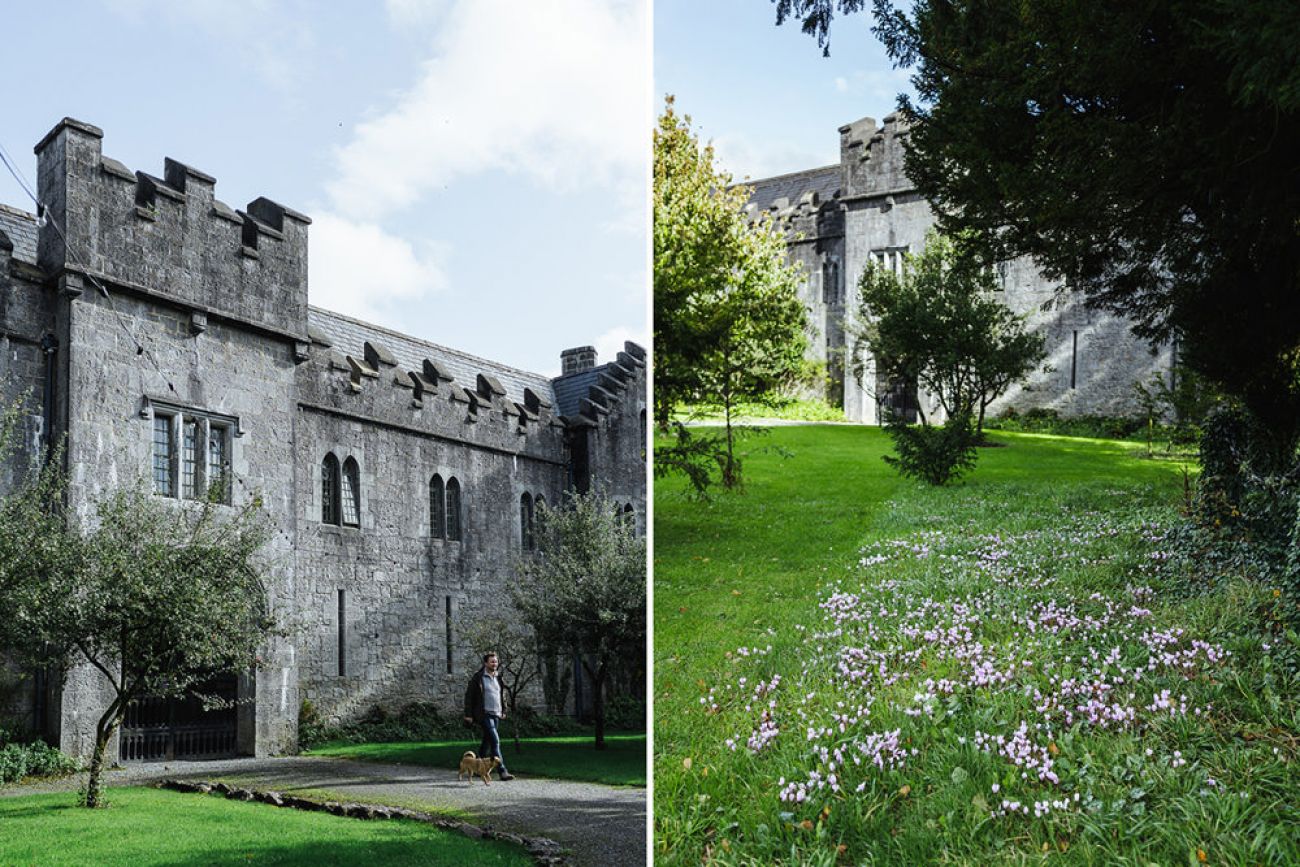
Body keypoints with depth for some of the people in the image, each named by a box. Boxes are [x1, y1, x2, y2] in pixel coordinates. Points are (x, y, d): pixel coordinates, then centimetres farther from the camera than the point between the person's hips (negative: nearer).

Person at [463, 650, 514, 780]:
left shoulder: (497, 678, 13)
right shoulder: (478, 677, -7)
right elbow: (469, 696, -6)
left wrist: (503, 710, 19)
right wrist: (468, 715, -9)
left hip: (496, 715, 7)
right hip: (484, 714, -7)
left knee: (487, 741, 14)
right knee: (495, 740, -16)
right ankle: (502, 771, -20)